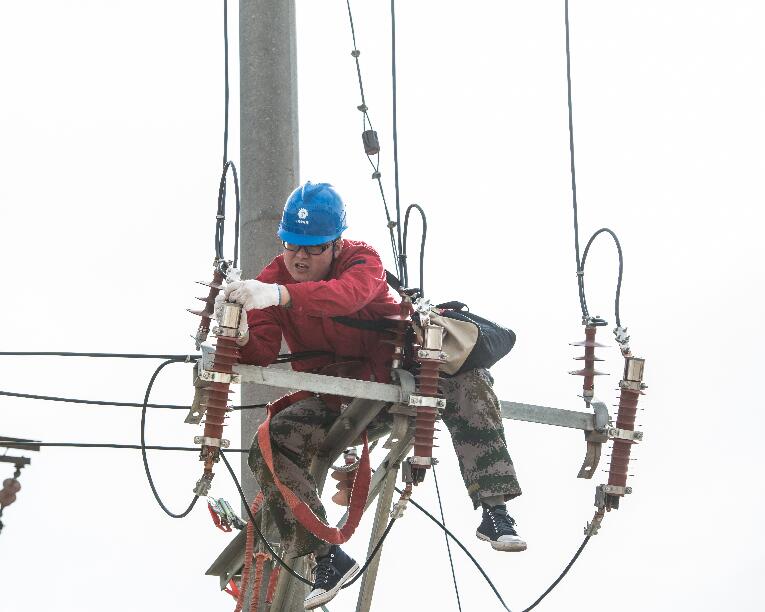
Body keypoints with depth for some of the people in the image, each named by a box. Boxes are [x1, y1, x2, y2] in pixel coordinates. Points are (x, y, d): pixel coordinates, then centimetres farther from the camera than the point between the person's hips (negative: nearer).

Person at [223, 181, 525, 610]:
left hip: (395, 373, -3)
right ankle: (329, 558, -13)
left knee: (465, 380, -29)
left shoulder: (362, 260, -20)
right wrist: (241, 336, -44)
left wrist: (279, 295, -63)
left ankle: (495, 512, -28)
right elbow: (263, 354, -19)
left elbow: (346, 296, -46)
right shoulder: (272, 278, -9)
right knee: (269, 449, -20)